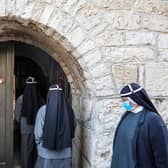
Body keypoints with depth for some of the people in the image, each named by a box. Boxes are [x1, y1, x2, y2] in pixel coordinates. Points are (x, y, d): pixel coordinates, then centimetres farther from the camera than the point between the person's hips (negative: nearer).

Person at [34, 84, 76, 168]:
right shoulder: (69, 110, -6)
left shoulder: (43, 110, -13)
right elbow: (73, 129, 4)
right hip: (65, 154, 2)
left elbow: (38, 133, -9)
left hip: (47, 154, -2)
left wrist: (40, 145, 9)